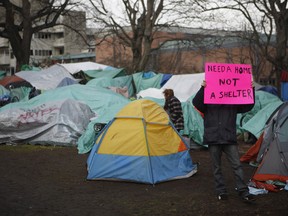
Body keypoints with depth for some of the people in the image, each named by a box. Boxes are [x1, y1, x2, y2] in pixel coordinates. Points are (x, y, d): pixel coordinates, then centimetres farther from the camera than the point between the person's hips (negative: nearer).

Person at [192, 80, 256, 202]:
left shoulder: (233, 103, 11)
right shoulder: (208, 103, 4)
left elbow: (248, 106, 9)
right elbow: (196, 103, -13)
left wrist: (251, 90, -3)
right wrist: (202, 88, -27)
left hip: (229, 139, 1)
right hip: (213, 139, -1)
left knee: (237, 165, -4)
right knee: (217, 167, 6)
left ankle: (243, 192, 0)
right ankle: (221, 191, 17)